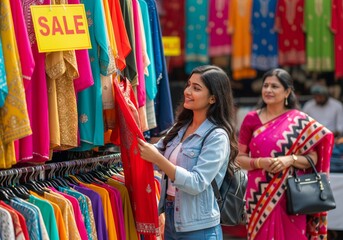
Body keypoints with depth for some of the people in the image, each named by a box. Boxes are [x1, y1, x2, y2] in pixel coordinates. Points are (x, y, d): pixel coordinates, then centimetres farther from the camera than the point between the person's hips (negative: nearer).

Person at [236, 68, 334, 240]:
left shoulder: (300, 121, 1)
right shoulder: (251, 119, 5)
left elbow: (313, 158, 1)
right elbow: (240, 158, 7)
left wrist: (291, 159, -17)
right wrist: (259, 163, -12)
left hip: (290, 196, -1)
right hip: (260, 195, 1)